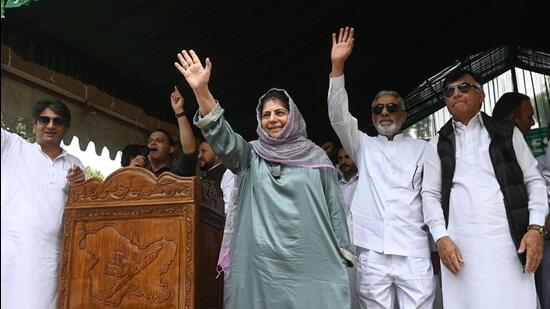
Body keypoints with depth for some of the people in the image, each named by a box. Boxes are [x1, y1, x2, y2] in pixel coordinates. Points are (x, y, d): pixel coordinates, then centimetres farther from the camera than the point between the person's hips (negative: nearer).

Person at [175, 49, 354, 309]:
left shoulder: (315, 157, 9)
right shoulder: (250, 155, 10)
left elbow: (334, 206, 9)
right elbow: (221, 137, -8)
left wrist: (342, 253, 4)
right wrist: (201, 91, -21)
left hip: (311, 263, 0)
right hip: (260, 264, 1)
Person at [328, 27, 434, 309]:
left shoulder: (422, 149, 12)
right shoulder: (364, 146, 15)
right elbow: (339, 116, 1)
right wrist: (337, 67, -8)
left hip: (413, 252, -1)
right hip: (371, 251, 1)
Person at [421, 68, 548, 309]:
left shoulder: (508, 133, 11)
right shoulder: (438, 144, 12)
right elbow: (430, 194, 8)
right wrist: (441, 237, -5)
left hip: (508, 242, 0)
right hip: (460, 246, 1)